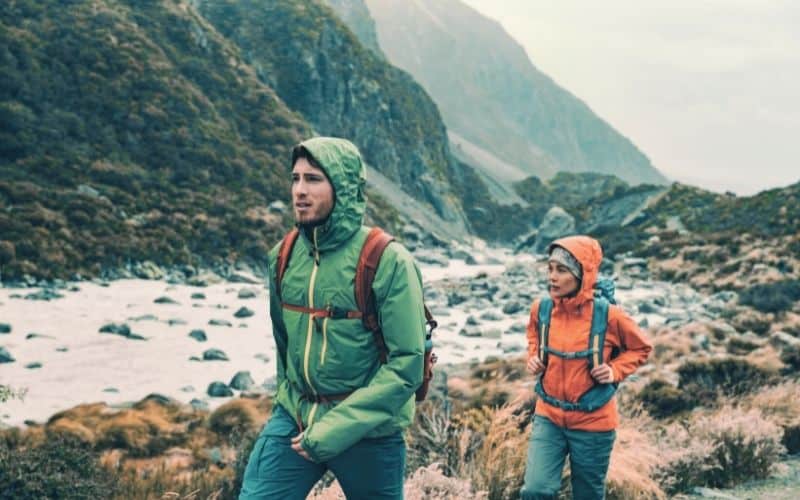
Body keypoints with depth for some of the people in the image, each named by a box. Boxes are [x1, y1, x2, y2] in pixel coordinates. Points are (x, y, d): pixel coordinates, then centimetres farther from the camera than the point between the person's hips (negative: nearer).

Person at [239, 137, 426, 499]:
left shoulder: (388, 262, -16)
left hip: (368, 430, -4)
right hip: (293, 418, 4)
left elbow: (407, 363, -19)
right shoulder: (283, 256, 0)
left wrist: (337, 428, -22)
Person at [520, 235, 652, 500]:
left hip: (593, 422, -2)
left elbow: (641, 348, 3)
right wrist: (533, 357, -2)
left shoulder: (608, 315, -16)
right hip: (549, 417, 2)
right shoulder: (541, 309, -7)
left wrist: (615, 370, -12)